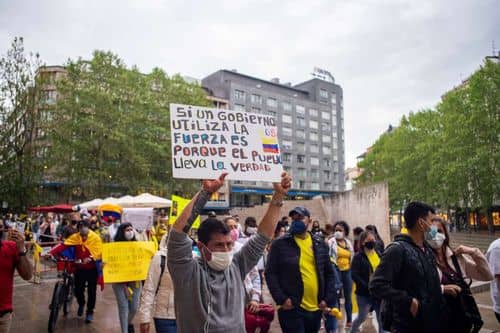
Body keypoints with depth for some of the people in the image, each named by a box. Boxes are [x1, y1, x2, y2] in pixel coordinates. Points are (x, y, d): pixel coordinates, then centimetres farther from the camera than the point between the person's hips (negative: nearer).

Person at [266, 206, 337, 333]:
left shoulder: (320, 244, 7)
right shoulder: (280, 244, -5)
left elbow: (329, 273, 11)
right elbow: (270, 273, -7)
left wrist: (328, 299, 2)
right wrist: (281, 299, -15)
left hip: (316, 308, 5)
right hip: (292, 308, -4)